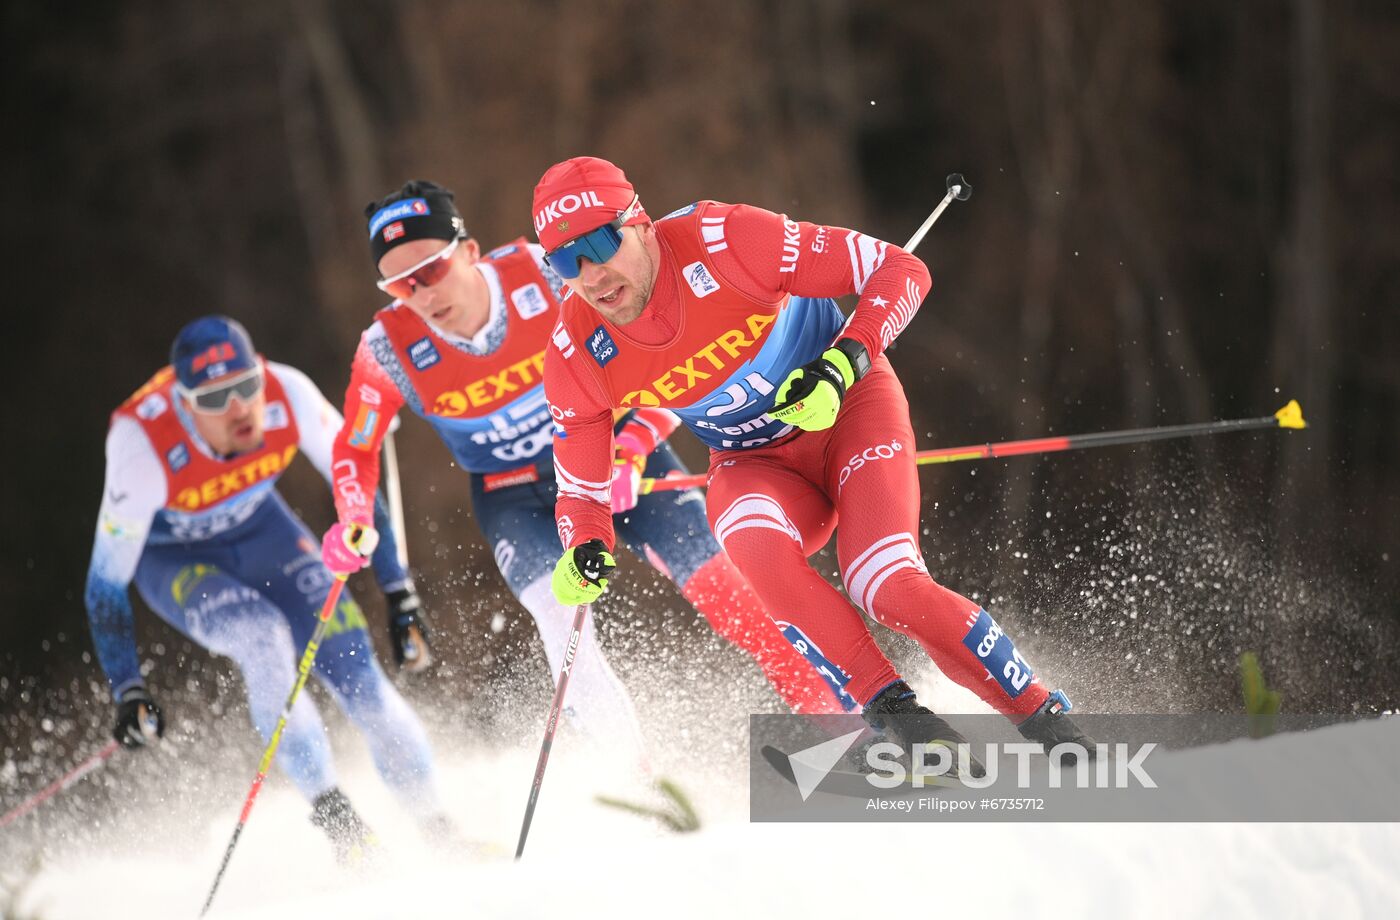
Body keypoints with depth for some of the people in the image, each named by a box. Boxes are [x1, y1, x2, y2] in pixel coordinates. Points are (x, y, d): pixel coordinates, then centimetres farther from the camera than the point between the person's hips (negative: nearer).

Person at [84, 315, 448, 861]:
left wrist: (397, 589, -9)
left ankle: (438, 829, 2)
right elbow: (106, 583, -26)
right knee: (262, 636, -30)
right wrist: (129, 693, -27)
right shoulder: (143, 448, -37)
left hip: (257, 527, 3)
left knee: (350, 661, -11)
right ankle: (334, 817, -22)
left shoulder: (289, 395, -29)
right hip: (170, 555, -3)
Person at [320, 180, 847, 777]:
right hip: (515, 497, 1)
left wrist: (631, 452, -32)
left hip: (612, 453, -1)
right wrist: (353, 520, -18)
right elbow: (355, 448, 2)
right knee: (560, 614, -24)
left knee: (715, 581, -15)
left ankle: (831, 714, -5)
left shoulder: (547, 274, -23)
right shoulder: (389, 349, -18)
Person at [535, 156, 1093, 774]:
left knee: (887, 587, -27)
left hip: (848, 405, -3)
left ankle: (1044, 722, -10)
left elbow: (901, 271, -21)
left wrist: (843, 364, -36)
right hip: (754, 463, 3)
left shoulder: (721, 242, -27)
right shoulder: (578, 355, -16)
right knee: (756, 547, -33)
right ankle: (901, 719, -25)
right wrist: (583, 552, -24)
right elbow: (580, 489, -2)